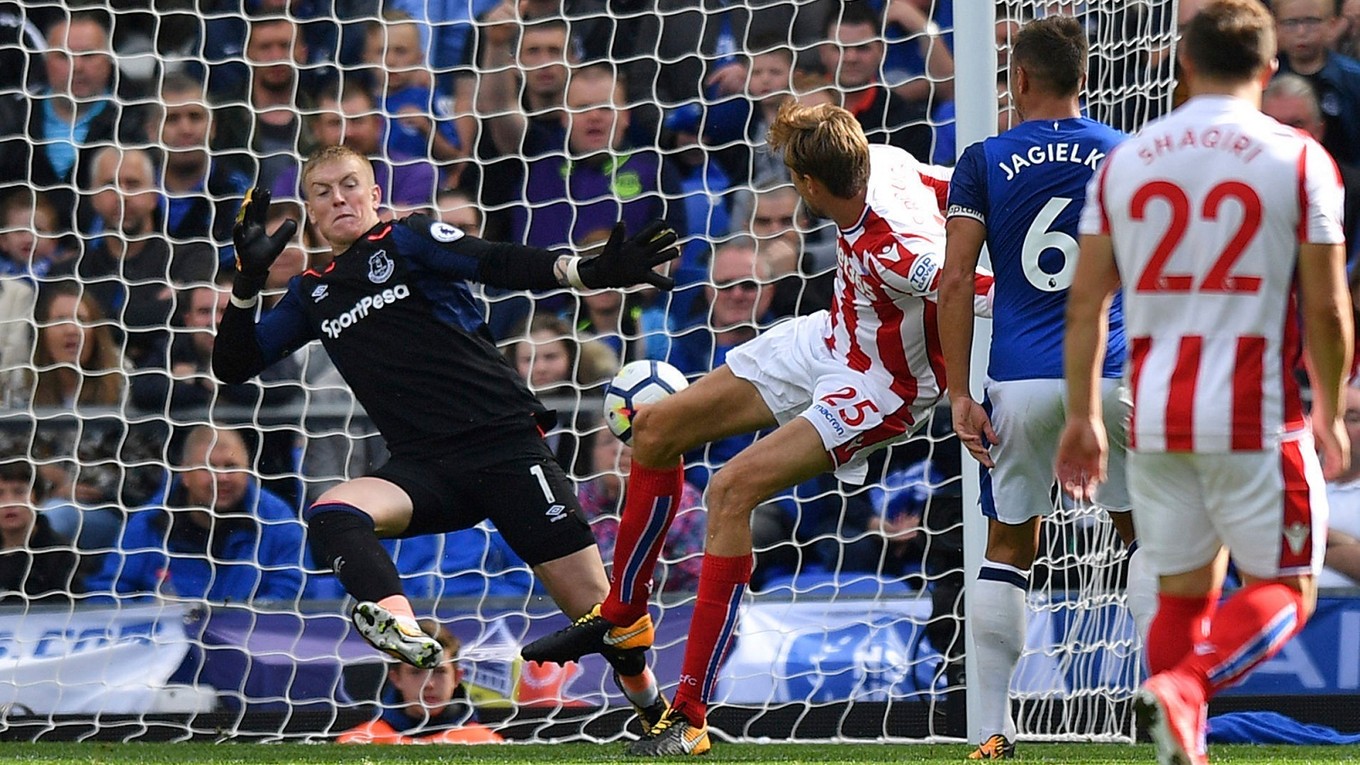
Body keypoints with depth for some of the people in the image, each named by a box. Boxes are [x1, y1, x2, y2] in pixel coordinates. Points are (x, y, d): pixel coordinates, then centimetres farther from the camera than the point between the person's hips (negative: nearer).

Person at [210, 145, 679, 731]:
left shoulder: (408, 241, 6)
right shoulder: (312, 295, 18)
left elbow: (499, 265, -10)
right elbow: (234, 366, 19)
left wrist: (591, 271, -28)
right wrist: (249, 280, 3)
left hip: (504, 442, -3)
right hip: (424, 468, 3)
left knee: (593, 605, -9)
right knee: (330, 515, -30)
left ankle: (661, 720, 12)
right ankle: (400, 628, -56)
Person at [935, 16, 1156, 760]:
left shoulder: (984, 161, 3)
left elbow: (955, 281, -3)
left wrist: (960, 393, -1)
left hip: (1021, 383, 0)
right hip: (1114, 376, 0)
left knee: (1009, 547, 11)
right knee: (1144, 532, 16)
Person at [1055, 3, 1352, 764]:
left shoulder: (1124, 161, 7)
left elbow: (1086, 305, 6)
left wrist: (1084, 418, 14)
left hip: (1157, 417, 4)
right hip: (1258, 416, -4)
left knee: (1184, 593, 14)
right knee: (1282, 589, 6)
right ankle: (1183, 687, -19)